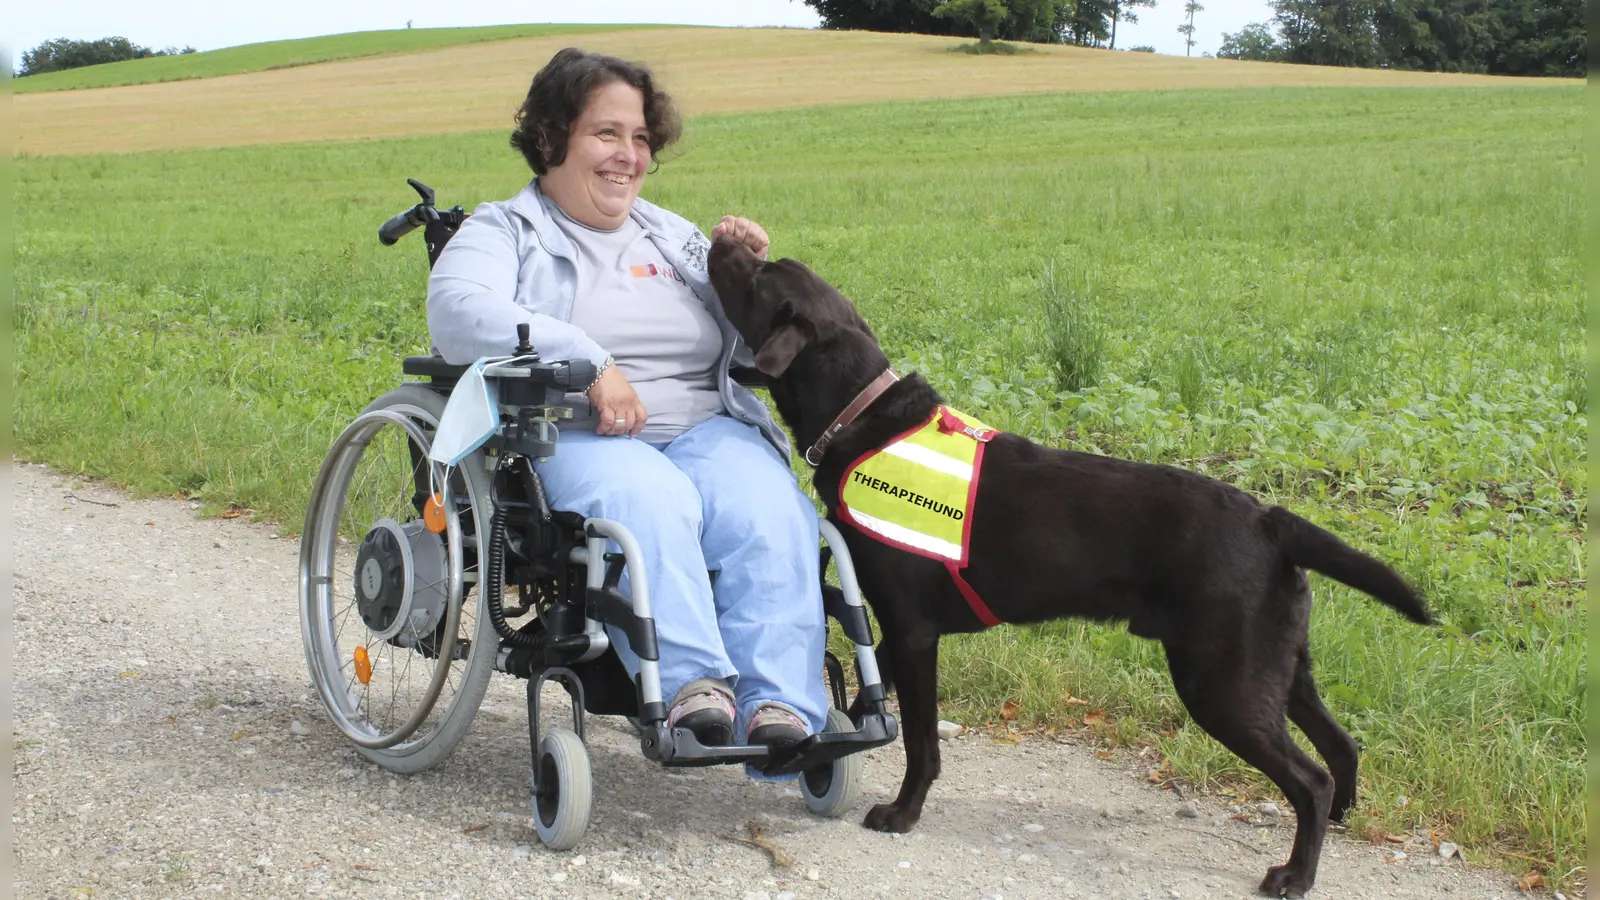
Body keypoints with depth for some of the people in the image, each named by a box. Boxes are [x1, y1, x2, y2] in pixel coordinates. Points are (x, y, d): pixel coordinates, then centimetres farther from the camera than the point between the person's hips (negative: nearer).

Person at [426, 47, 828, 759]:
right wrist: (589, 365, -22)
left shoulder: (672, 236, 28)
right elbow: (456, 311, -12)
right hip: (575, 438, -4)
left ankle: (779, 709, -39)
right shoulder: (504, 232, 12)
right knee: (652, 501, -39)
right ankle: (693, 684, -46)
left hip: (708, 429, 4)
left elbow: (749, 350, 29)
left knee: (774, 515, -29)